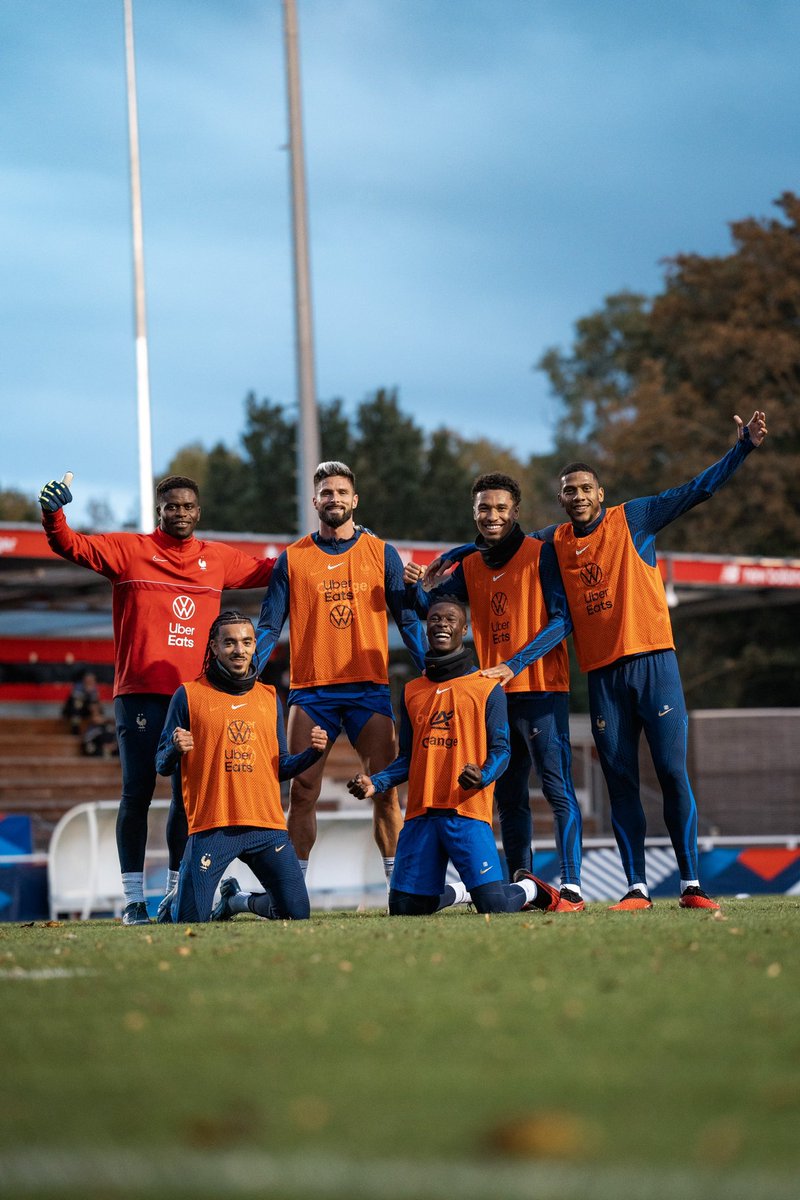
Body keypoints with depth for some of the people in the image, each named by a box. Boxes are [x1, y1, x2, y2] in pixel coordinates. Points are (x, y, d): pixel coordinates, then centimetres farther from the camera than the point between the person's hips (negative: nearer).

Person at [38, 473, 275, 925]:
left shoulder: (218, 559, 13)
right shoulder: (130, 550, 2)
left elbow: (266, 571, 28)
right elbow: (72, 546, -7)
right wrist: (54, 515, -26)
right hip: (141, 695, -4)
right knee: (138, 793, -4)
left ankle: (176, 892, 17)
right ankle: (134, 897, 1)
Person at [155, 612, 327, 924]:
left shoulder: (269, 697, 16)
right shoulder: (189, 695, 4)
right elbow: (162, 766, 4)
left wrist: (312, 752, 0)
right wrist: (176, 749, -19)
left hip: (266, 826, 3)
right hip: (211, 827, -3)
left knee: (297, 914, -7)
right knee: (190, 919, -12)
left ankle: (239, 900, 25)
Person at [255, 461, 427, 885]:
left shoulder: (381, 554, 8)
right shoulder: (292, 559, 9)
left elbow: (407, 619, 7)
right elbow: (269, 626, 7)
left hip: (370, 688, 0)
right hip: (310, 690, 0)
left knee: (384, 789, -5)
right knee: (302, 792, -1)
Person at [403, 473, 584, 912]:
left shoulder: (540, 554, -4)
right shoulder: (470, 565, 14)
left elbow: (560, 620, -10)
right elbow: (430, 605, 9)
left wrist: (515, 665, -18)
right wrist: (416, 585, -14)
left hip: (542, 690, -6)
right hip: (496, 694, 6)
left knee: (557, 788, -11)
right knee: (508, 797, 9)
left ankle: (571, 888, -14)